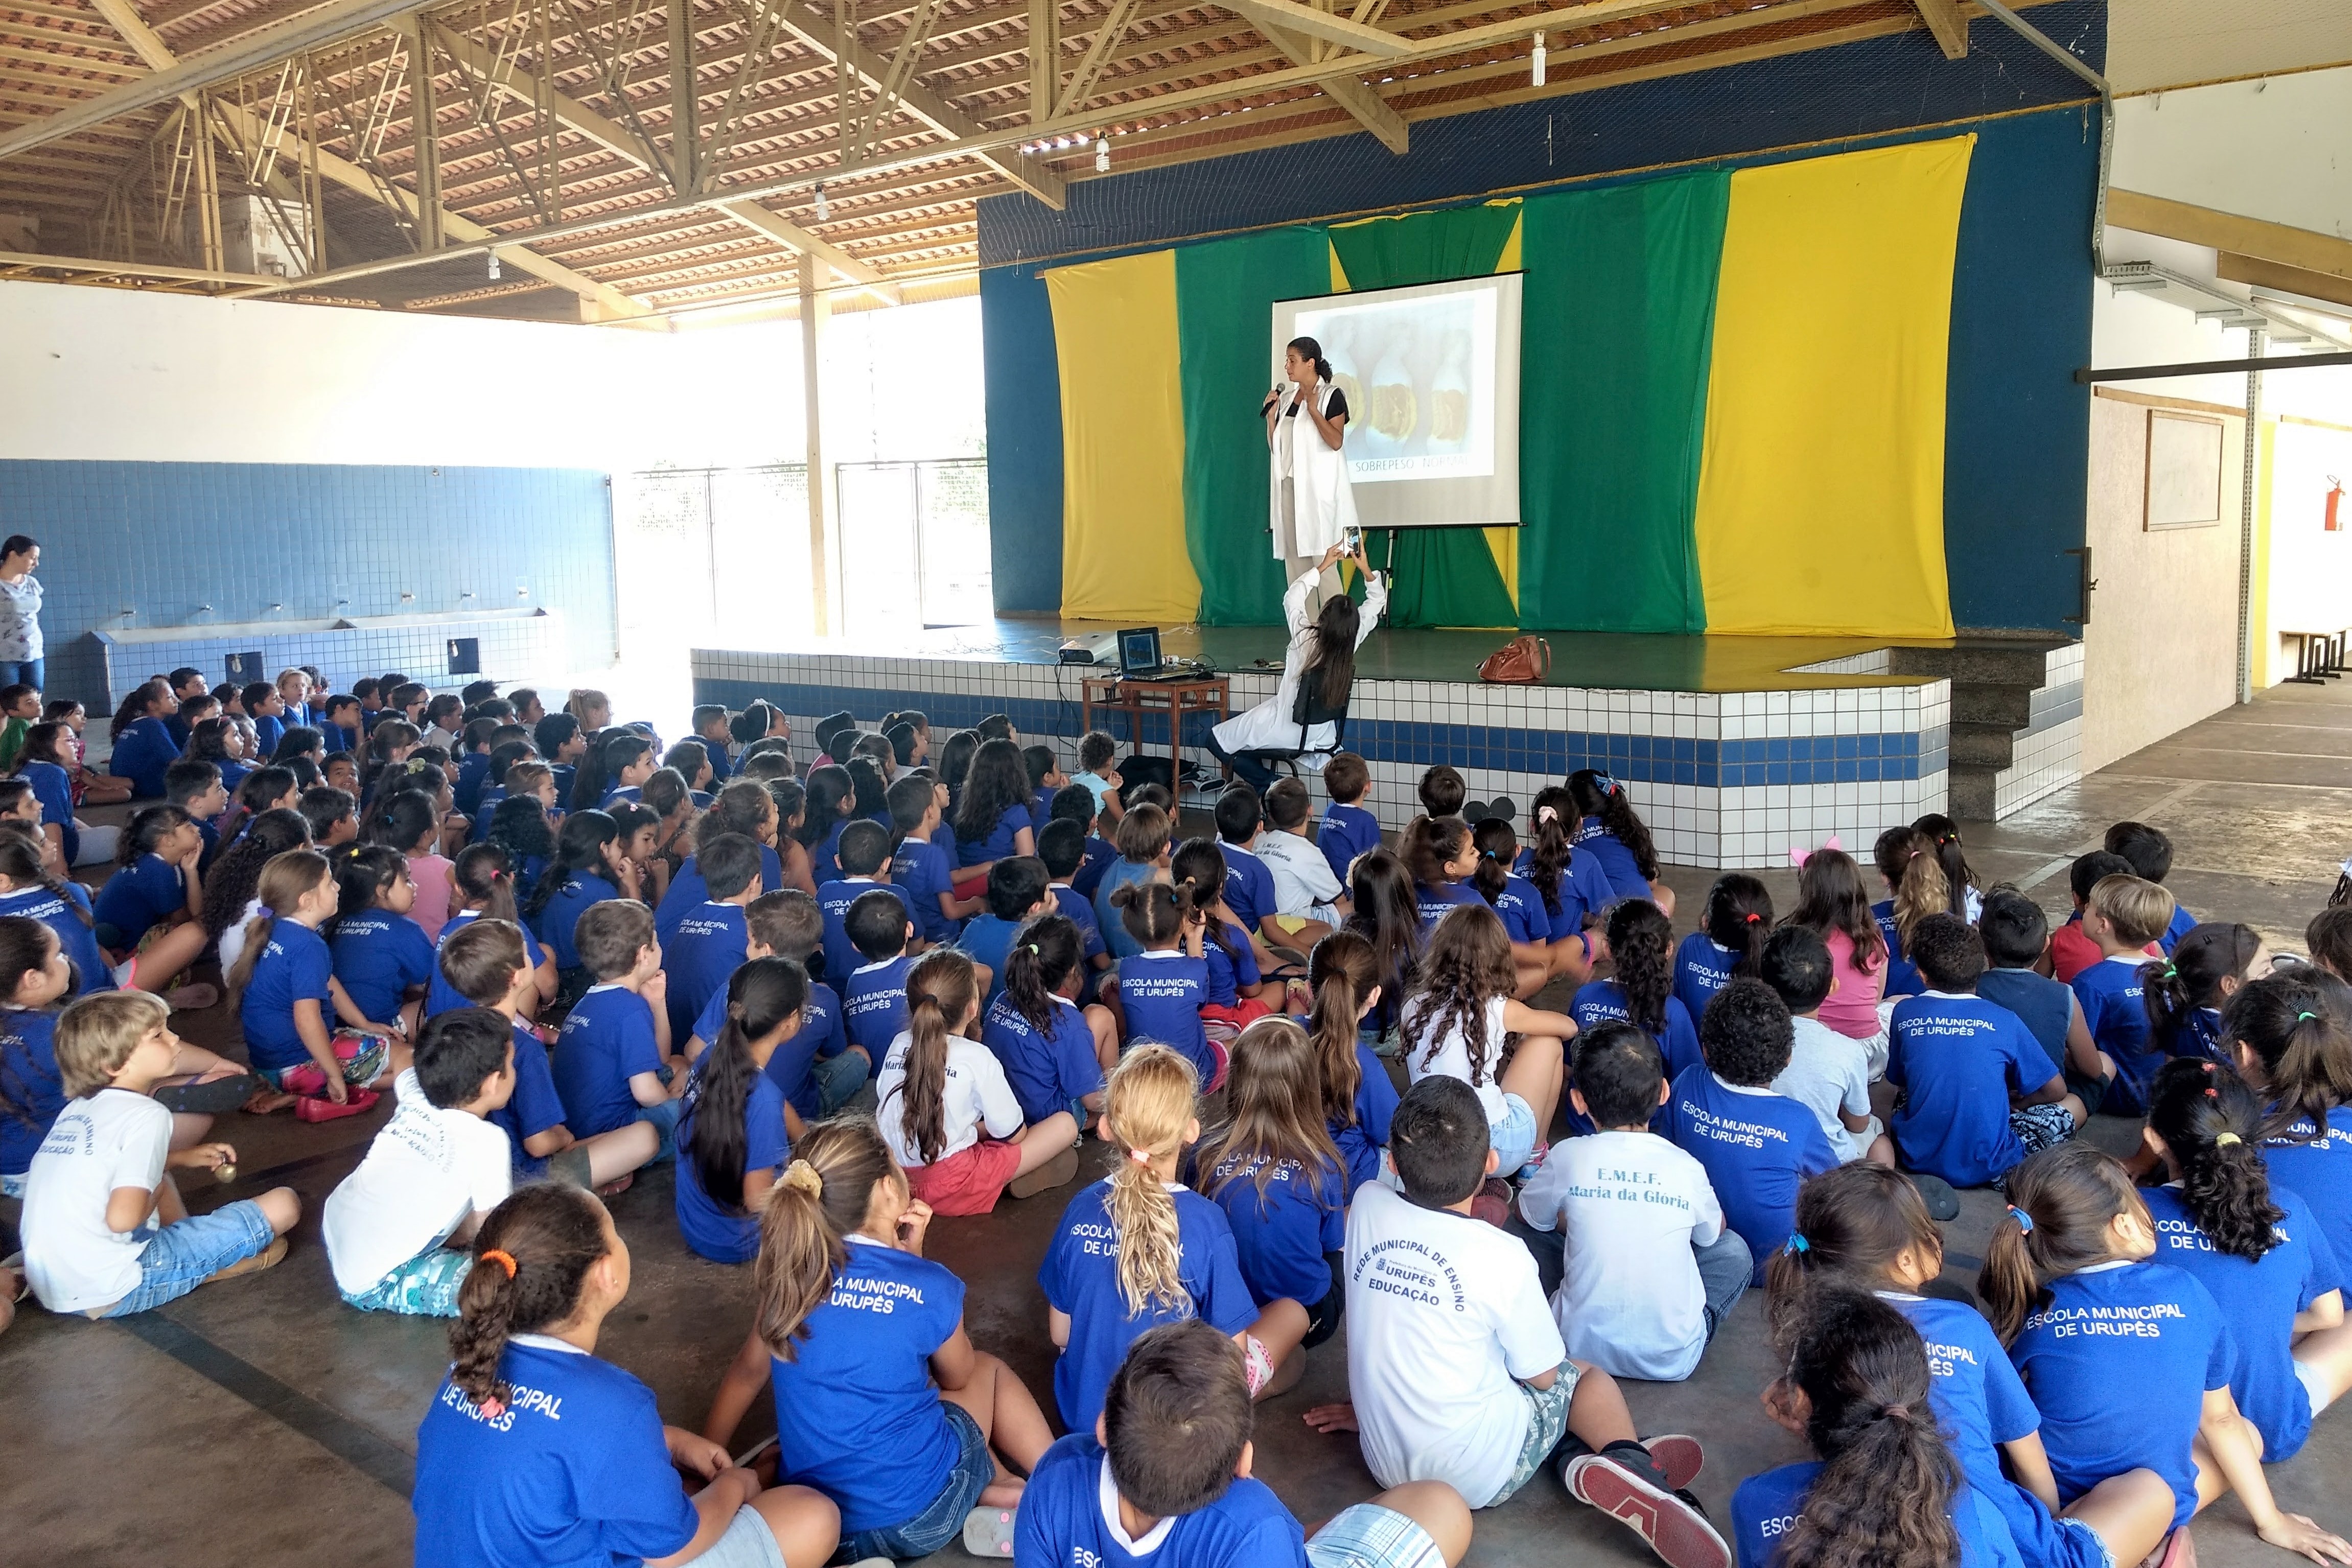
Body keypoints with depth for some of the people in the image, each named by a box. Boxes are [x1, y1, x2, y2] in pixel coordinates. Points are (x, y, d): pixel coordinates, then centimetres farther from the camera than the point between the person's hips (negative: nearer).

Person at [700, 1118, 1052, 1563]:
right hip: (916, 1517, -4)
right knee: (987, 1369, 25)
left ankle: (1005, 1487, 16)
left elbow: (748, 1373, 9)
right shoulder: (928, 1287, -16)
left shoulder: (792, 1273, -5)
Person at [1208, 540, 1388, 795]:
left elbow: (1292, 598, -12)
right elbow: (1377, 603, -4)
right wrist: (1366, 570, -14)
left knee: (1216, 739, 8)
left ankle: (1267, 784, 2)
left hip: (1288, 730, -6)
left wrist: (1323, 566, -9)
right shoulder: (1353, 642, -19)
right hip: (1320, 734, 6)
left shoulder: (1305, 640, -29)